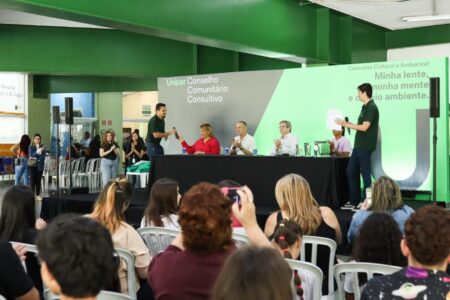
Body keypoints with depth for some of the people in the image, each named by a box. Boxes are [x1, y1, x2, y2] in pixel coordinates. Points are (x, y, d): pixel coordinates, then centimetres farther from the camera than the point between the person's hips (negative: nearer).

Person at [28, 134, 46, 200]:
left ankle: (38, 195, 12)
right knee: (33, 180, -4)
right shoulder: (31, 147, 2)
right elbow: (31, 155, -14)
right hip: (33, 165, -2)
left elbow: (43, 157, 0)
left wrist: (36, 158, -11)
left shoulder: (42, 147, 6)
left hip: (40, 166, 2)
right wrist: (38, 151, -29)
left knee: (38, 181, 4)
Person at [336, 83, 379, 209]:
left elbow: (364, 127, -20)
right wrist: (347, 124, 10)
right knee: (351, 171, 12)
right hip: (359, 145, 10)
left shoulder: (371, 107, -14)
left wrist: (346, 124, -15)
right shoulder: (365, 107, 15)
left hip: (365, 146, -10)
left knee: (365, 173, -2)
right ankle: (354, 201, 18)